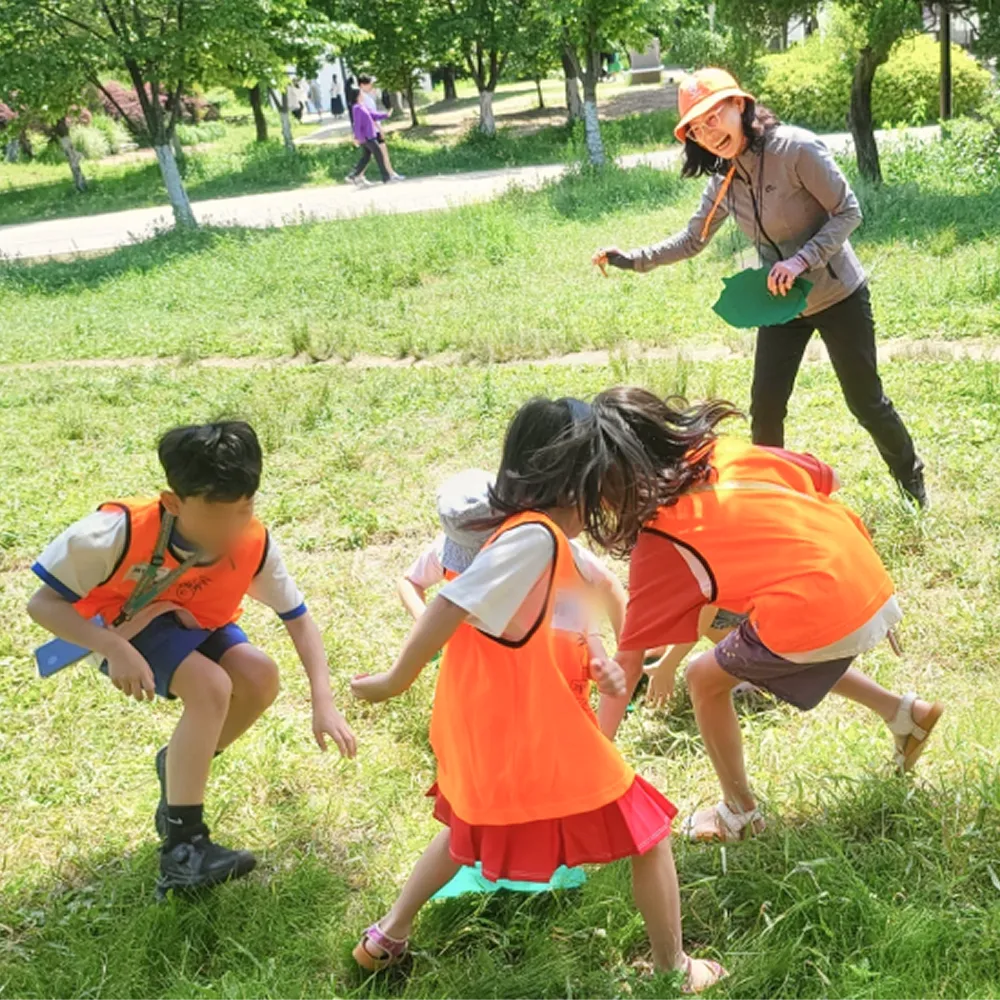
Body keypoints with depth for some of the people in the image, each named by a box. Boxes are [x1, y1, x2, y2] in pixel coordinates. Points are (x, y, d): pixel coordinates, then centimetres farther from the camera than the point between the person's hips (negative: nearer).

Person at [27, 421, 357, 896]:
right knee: (211, 687, -30)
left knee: (260, 677, -22)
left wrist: (323, 704, -24)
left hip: (198, 626, 5)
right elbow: (42, 603, -28)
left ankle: (179, 768, 8)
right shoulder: (118, 533, -37)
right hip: (127, 626, -5)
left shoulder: (255, 546, -25)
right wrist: (115, 649, -41)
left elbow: (299, 620, -13)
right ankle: (182, 849, -22)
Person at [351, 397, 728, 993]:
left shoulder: (537, 535, 6)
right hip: (537, 741, -9)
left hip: (489, 736, 9)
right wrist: (397, 681, -18)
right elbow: (452, 605, -26)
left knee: (474, 828, 34)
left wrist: (596, 660, -7)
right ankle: (674, 969, 22)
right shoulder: (535, 537, -23)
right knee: (648, 833, 9)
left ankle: (387, 938, 39)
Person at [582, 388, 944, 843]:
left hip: (817, 621, -7)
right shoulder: (728, 452, 8)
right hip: (875, 589, 7)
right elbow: (823, 480, 17)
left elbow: (628, 660, -3)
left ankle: (739, 814, 27)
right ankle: (905, 712, 34)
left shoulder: (658, 543, -5)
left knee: (706, 679, 15)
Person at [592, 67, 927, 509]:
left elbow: (848, 212, -19)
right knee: (765, 407, 2)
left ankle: (912, 481, 32)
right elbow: (691, 240, 4)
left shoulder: (796, 148, -24)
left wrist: (802, 259, -31)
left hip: (838, 296, -5)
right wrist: (633, 259, -7)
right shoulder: (723, 179, -4)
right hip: (780, 304, 5)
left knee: (866, 402, 7)